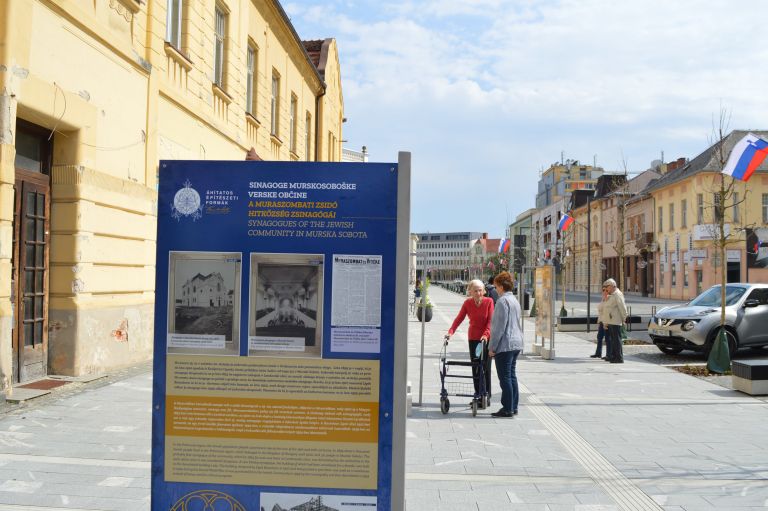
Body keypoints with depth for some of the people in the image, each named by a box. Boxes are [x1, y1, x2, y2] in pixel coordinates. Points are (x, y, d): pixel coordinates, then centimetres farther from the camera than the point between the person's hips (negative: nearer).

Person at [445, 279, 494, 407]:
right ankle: (478, 395, 11)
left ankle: (486, 396, 8)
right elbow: (459, 318, -5)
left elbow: (490, 320, -12)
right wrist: (450, 331, -18)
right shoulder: (467, 303, -2)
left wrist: (486, 334, -27)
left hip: (486, 338, -3)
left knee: (485, 368, 0)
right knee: (475, 367, 5)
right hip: (473, 338, 3)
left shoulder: (489, 301, -10)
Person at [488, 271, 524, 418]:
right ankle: (513, 407, 19)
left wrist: (492, 347, -13)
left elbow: (499, 327, -18)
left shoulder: (503, 301, -15)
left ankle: (508, 409, 0)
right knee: (512, 376, 14)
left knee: (505, 377, -3)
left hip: (505, 344, -9)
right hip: (516, 343, 9)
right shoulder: (515, 300, 15)